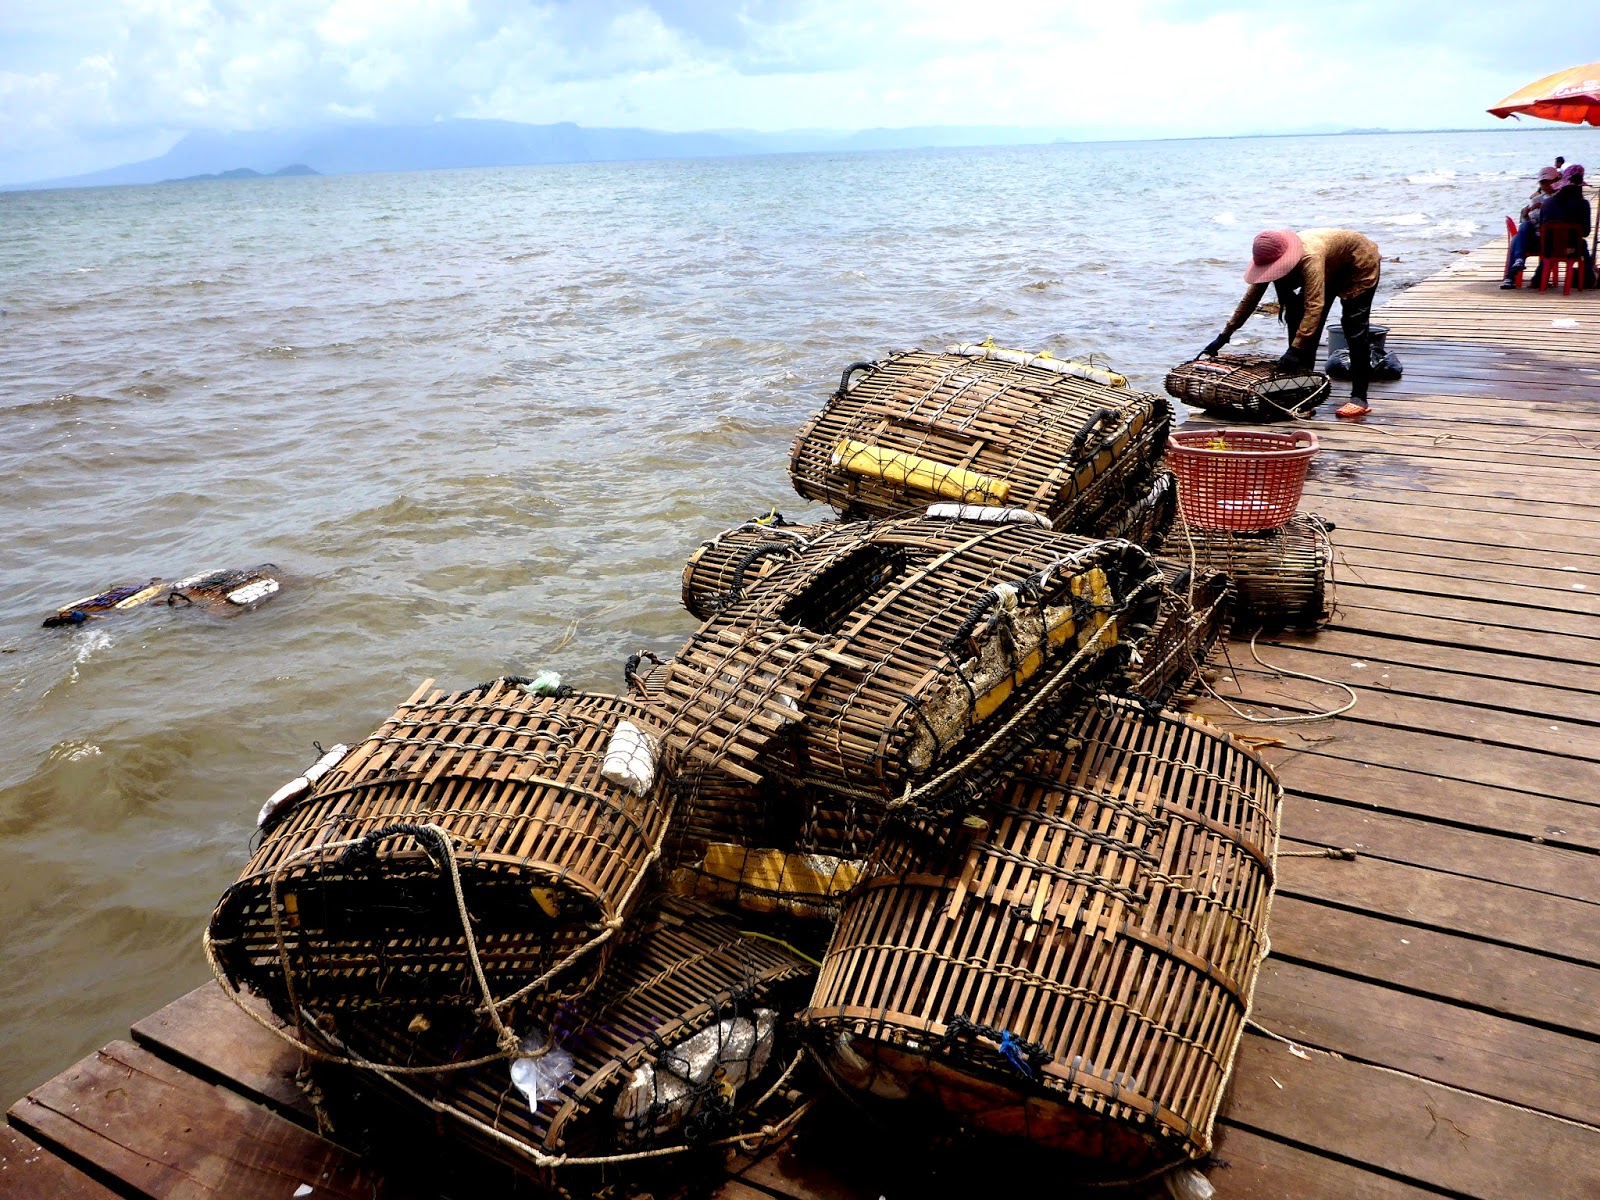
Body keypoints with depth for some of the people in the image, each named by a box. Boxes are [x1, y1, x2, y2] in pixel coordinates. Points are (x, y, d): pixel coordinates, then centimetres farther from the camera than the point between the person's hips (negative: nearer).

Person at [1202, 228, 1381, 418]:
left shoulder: (1310, 258, -44)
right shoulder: (1271, 259, -21)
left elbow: (1315, 305, -50)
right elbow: (1250, 298, -13)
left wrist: (1295, 349, -58)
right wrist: (1224, 336, -16)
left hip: (1360, 263, -7)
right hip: (1333, 270, 8)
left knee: (1354, 326, -17)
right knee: (1297, 318, -4)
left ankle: (1359, 397, -16)